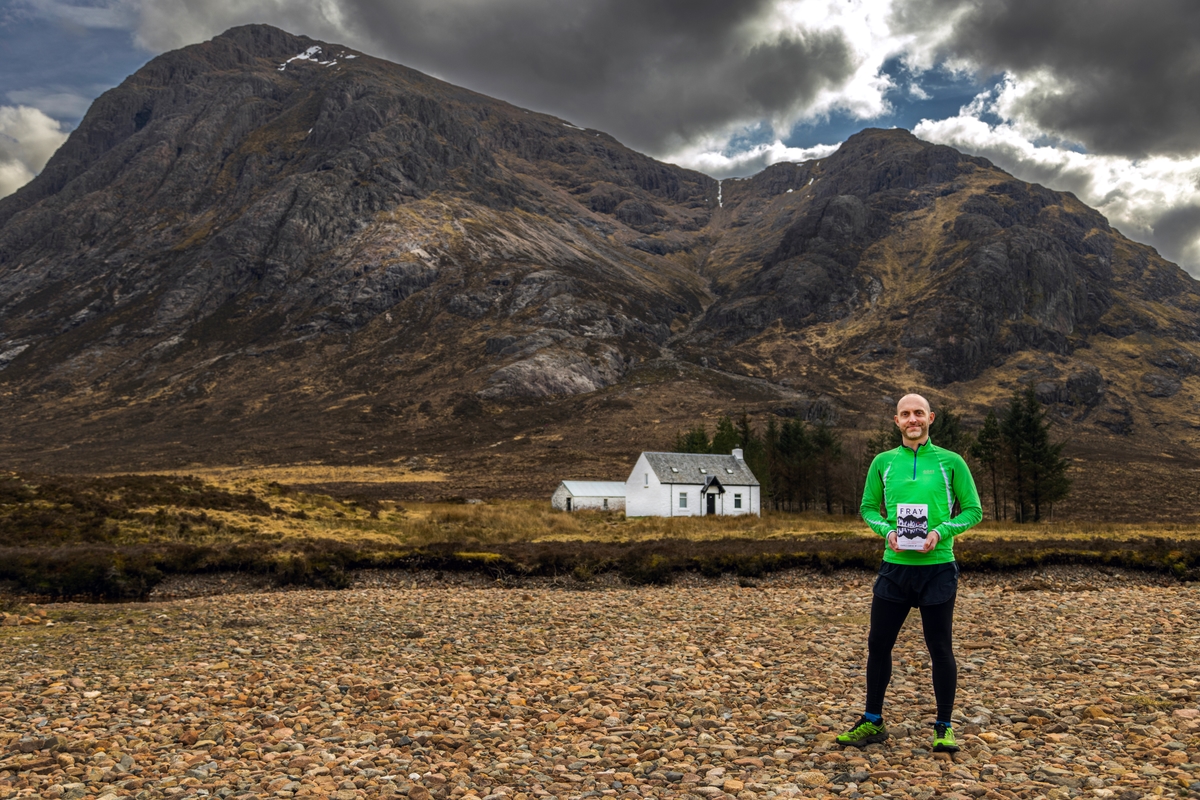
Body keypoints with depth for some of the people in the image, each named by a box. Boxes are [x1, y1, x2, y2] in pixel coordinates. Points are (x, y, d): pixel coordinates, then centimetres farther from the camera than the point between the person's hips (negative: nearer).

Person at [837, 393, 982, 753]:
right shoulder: (883, 462, 6)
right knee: (878, 645, 7)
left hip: (937, 567, -2)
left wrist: (941, 532, -14)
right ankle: (872, 722, 21)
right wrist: (887, 530, -8)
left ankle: (944, 727, 20)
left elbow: (973, 510, 2)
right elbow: (868, 507, 12)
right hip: (894, 566, 2)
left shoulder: (951, 462, 0)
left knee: (941, 649, 5)